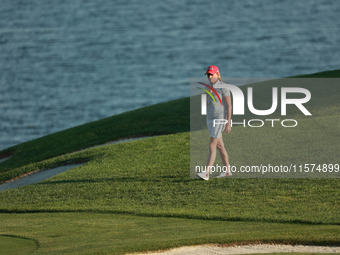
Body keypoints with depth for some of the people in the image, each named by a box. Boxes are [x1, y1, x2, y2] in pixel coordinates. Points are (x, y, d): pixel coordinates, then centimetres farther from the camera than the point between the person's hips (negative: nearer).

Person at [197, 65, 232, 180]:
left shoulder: (223, 87, -15)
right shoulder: (209, 87, 9)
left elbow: (229, 105, -15)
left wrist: (228, 123, -18)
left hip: (220, 119, -8)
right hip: (210, 119, 8)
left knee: (212, 146, -14)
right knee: (219, 145, 14)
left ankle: (206, 173, -17)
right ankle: (227, 170, 25)